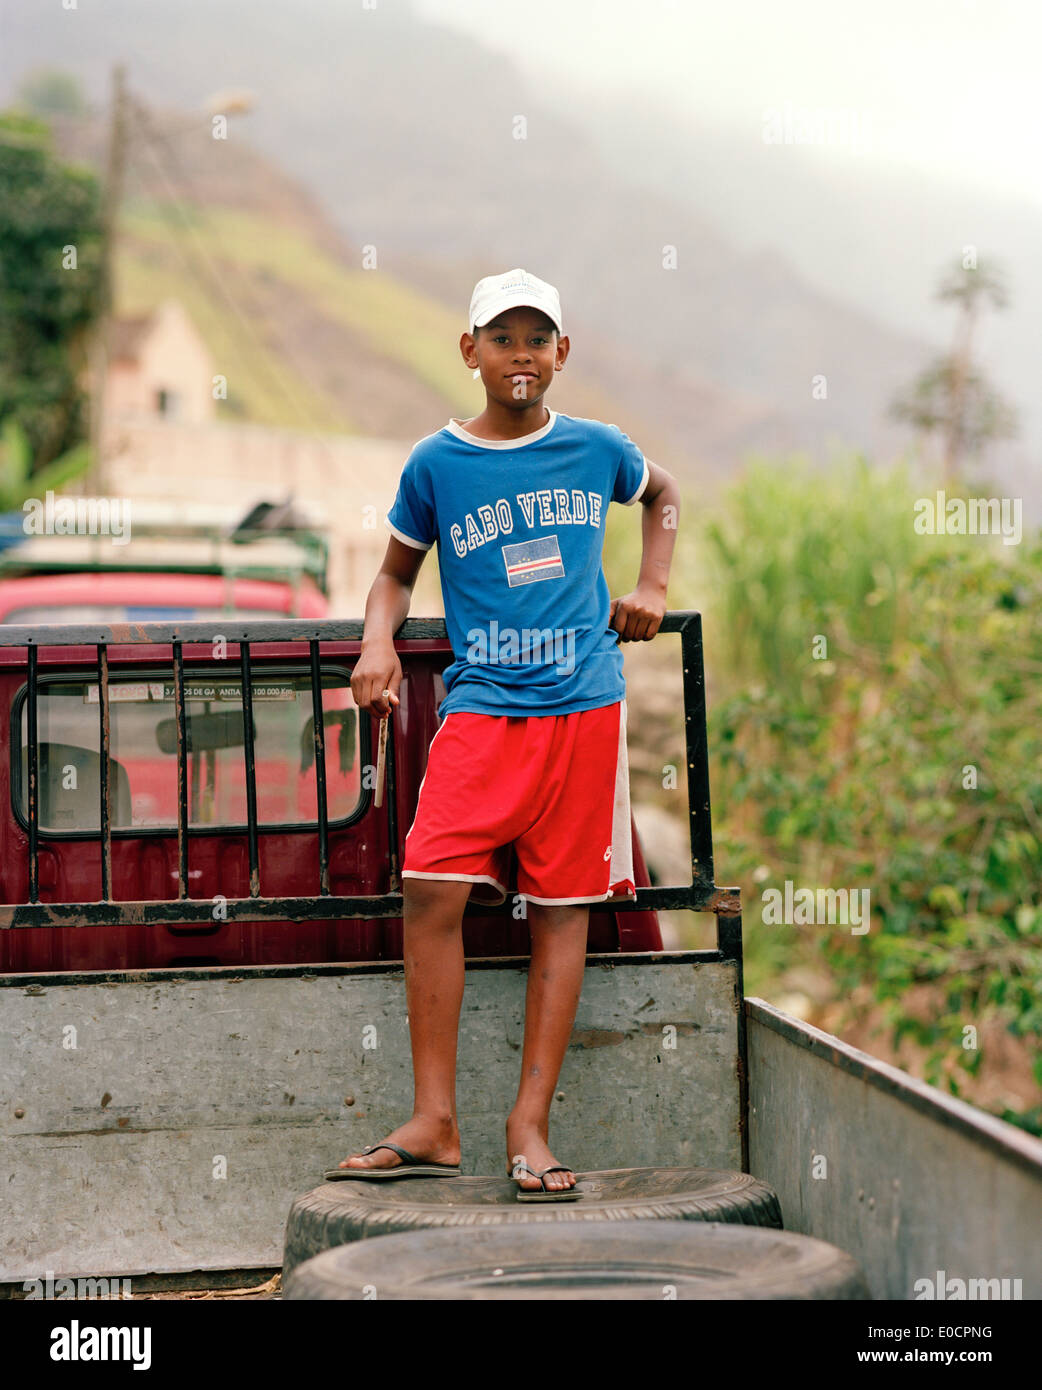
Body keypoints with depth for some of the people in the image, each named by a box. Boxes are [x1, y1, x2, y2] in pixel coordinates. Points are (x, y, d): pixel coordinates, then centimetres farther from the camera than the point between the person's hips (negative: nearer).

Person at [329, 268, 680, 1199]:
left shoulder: (597, 450, 6)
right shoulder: (437, 464, 3)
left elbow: (662, 495, 28)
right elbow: (398, 572, 16)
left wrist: (651, 587, 14)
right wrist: (378, 645, -3)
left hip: (583, 703, 1)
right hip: (481, 705, -1)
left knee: (563, 906, -1)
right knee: (431, 887, -15)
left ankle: (530, 1125, 3)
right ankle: (434, 1123, -9)